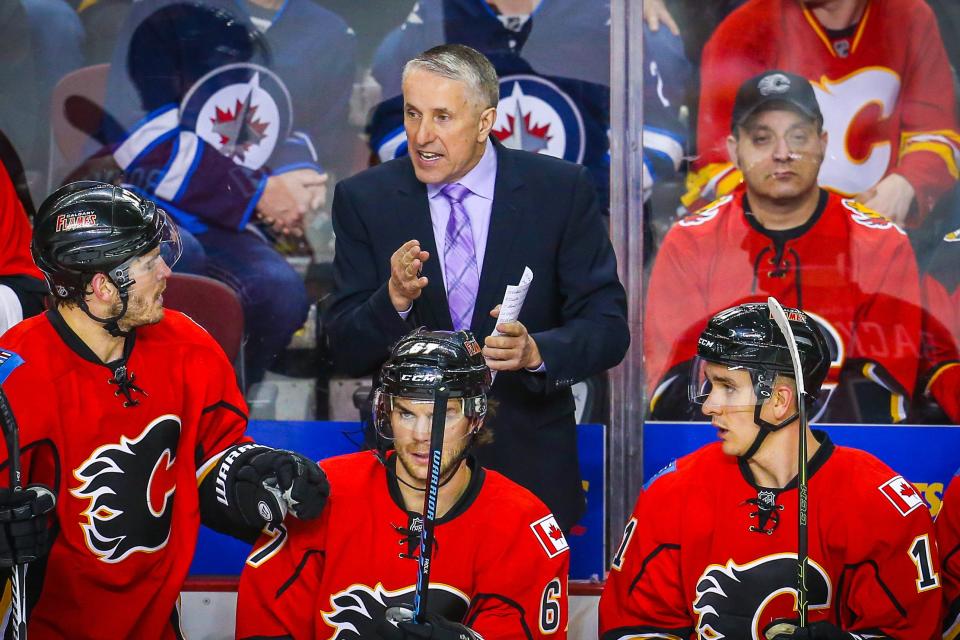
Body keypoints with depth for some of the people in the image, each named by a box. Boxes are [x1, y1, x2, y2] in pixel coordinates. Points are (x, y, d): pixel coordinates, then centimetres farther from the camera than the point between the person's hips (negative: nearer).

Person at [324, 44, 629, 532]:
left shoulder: (561, 191, -6)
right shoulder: (364, 199, -2)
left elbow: (607, 326, -8)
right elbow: (346, 353, -5)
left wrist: (537, 351, -27)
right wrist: (394, 300, -25)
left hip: (530, 468, 0)